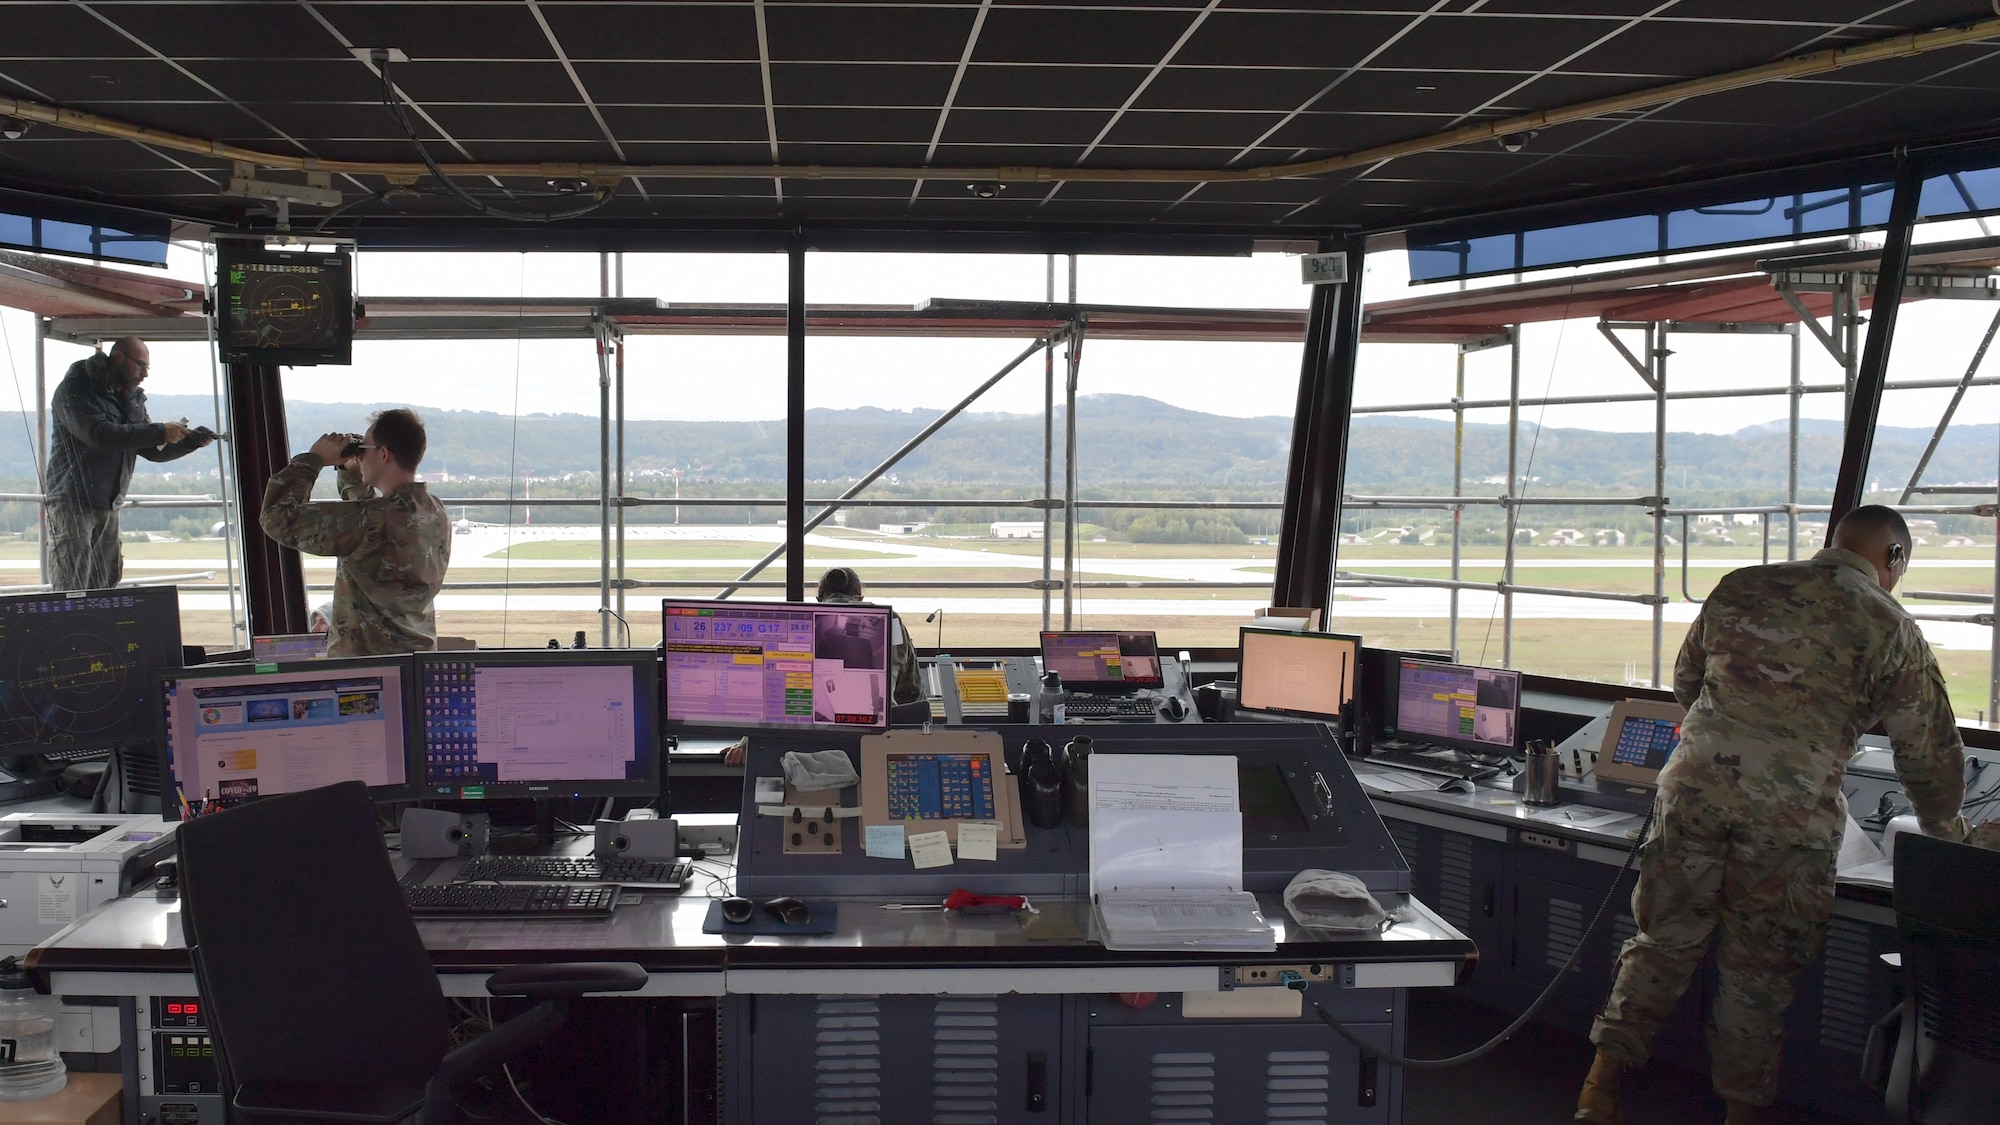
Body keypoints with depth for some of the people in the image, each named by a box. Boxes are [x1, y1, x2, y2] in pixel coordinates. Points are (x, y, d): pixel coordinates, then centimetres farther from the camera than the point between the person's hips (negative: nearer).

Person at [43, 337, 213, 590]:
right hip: (72, 503, -8)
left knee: (105, 587, 5)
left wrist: (191, 441, -4)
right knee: (71, 592, -11)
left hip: (108, 507, 8)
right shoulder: (75, 389, -8)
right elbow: (101, 435, -24)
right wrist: (160, 432, -23)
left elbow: (154, 450, 13)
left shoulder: (132, 398, 16)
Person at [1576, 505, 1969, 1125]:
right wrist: (1944, 827, 26)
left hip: (1694, 785, 3)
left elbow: (1685, 682, 22)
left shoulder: (1741, 587, 11)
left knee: (1664, 940, 12)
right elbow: (1930, 751, 9)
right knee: (1758, 970, 11)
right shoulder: (1892, 629, 3)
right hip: (1794, 813, -2)